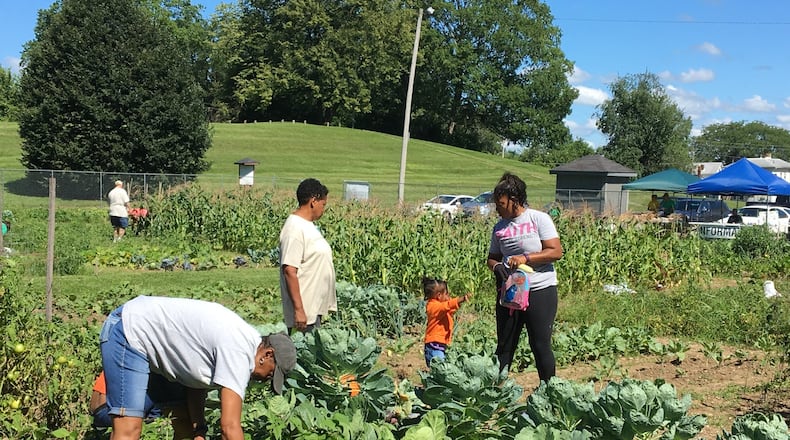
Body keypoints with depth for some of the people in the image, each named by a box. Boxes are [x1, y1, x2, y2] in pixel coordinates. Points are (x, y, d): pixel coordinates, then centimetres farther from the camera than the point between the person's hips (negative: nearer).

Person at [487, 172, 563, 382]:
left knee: (541, 345, 0)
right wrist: (496, 267, -9)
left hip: (540, 290, -4)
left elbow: (556, 252, -11)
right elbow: (493, 257, 14)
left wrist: (526, 258, -20)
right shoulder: (499, 227, 8)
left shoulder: (539, 219, -6)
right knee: (505, 345, 7)